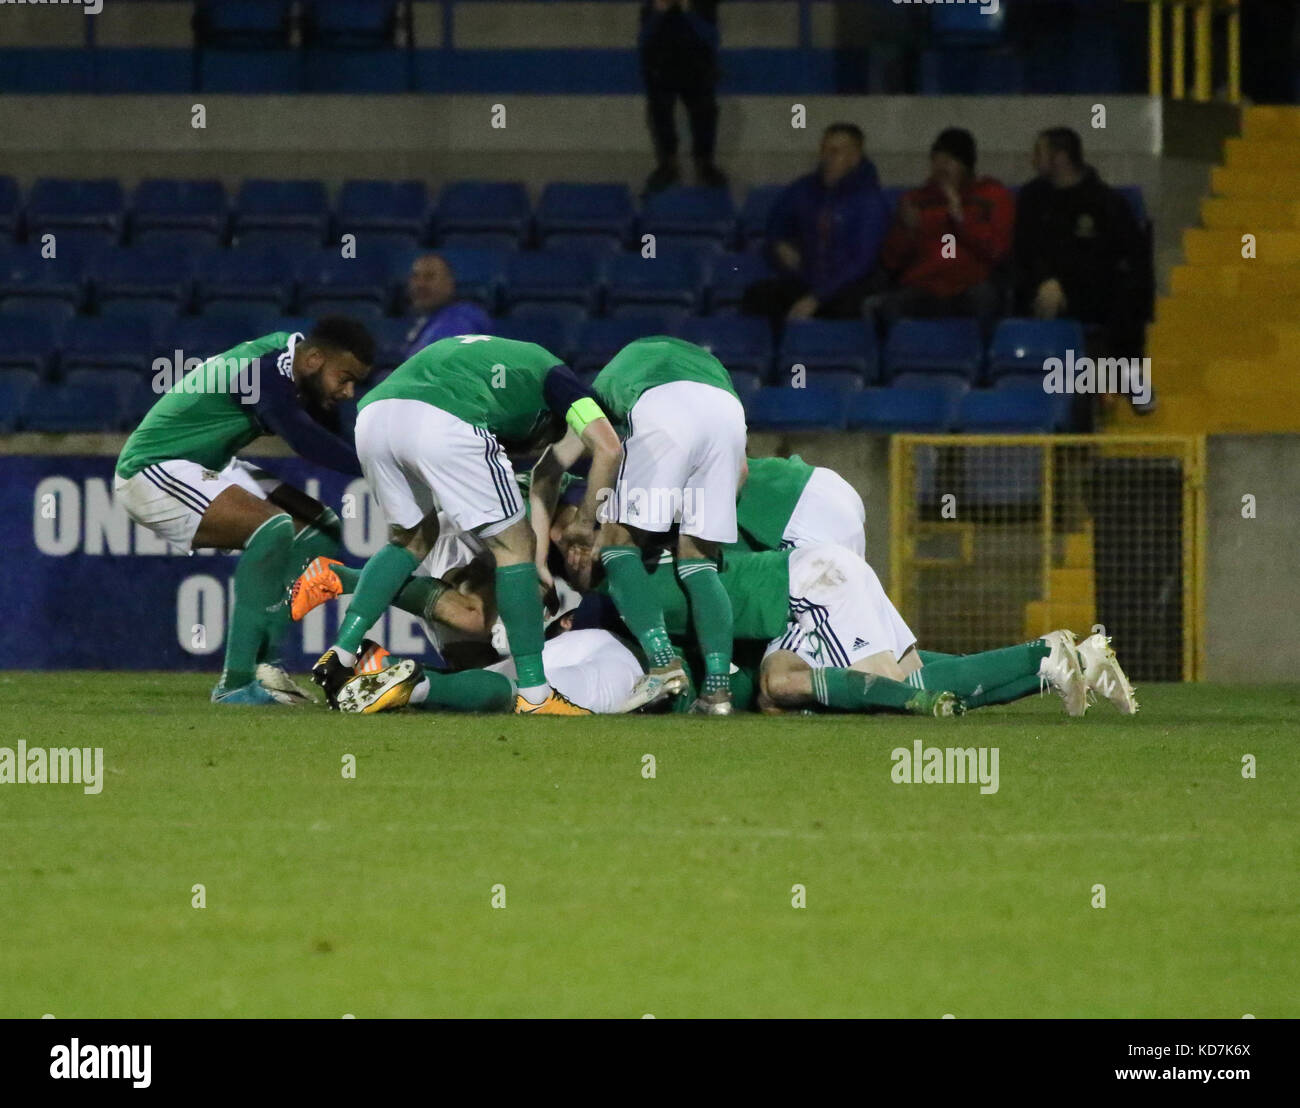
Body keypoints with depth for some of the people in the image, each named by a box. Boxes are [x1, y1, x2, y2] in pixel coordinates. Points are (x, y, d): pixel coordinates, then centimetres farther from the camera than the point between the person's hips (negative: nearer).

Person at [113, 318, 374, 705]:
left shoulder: (290, 349, 2)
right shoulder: (264, 371, -27)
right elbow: (307, 441, -40)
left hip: (209, 467, 11)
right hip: (152, 470, -11)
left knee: (320, 528, 6)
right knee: (274, 527, -29)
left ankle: (263, 660, 0)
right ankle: (235, 683, -27)